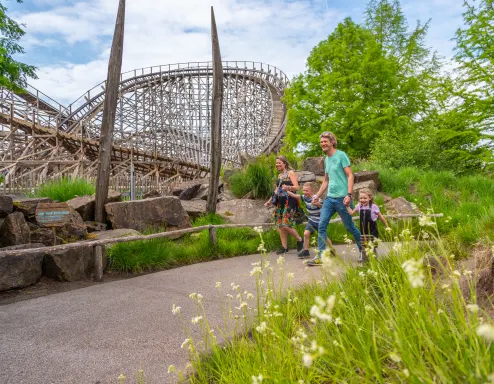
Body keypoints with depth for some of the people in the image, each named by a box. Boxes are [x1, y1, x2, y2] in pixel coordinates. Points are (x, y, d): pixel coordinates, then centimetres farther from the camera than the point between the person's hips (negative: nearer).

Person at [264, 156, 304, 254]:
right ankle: (284, 247, 12)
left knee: (286, 225, -13)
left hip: (289, 201, -8)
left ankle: (300, 240, 9)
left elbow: (297, 187, -12)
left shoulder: (290, 173, -3)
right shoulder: (279, 175, 18)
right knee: (280, 226, 4)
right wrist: (270, 200, 18)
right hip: (280, 202, 8)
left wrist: (288, 187, -31)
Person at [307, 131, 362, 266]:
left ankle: (363, 249, 29)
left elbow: (350, 175, -11)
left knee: (349, 227, 6)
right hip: (329, 198, 7)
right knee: (321, 226, -3)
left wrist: (349, 194, -21)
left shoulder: (341, 155, -6)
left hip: (342, 198, -6)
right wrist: (317, 196, 20)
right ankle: (320, 256, 0)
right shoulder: (326, 159, 15)